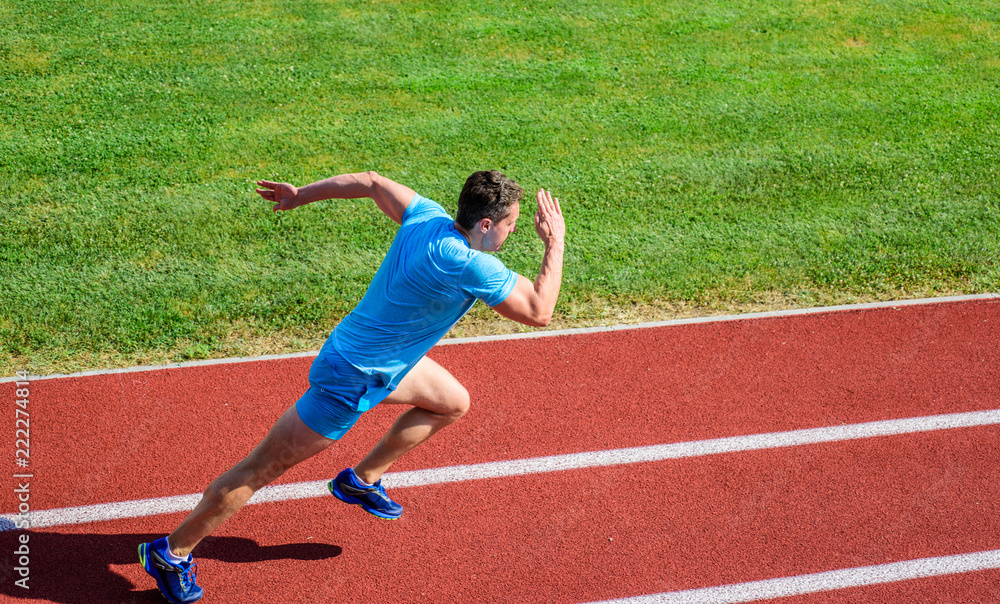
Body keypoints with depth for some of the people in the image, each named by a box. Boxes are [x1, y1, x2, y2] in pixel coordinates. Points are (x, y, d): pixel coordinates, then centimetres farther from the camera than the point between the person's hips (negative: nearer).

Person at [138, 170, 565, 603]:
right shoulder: (470, 265, -31)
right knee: (259, 470, 1)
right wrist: (556, 242, -12)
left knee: (453, 403, 21)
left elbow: (370, 182, 7)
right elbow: (539, 312, -22)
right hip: (350, 380, -9)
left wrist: (300, 195, 20)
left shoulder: (426, 215, -6)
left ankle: (362, 479, 30)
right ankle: (171, 552, 15)